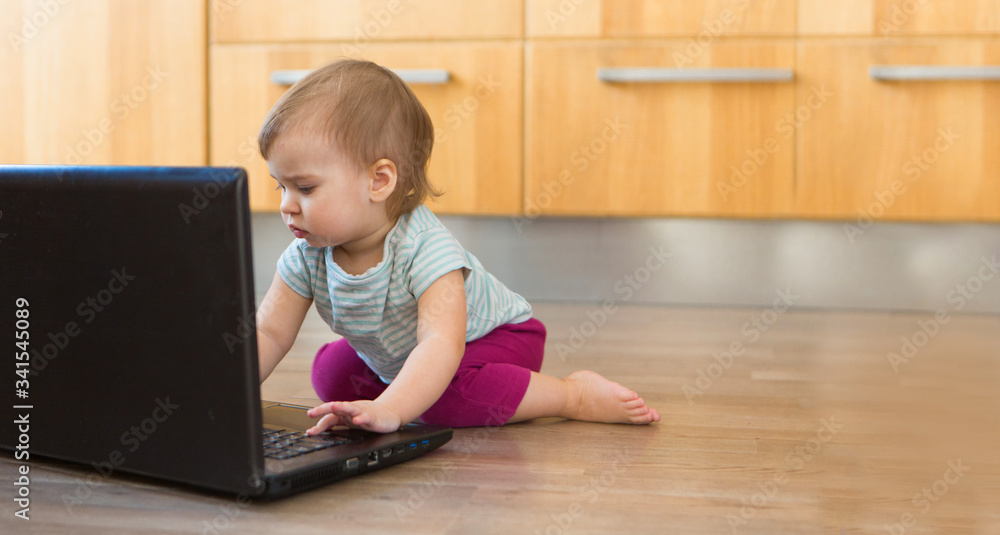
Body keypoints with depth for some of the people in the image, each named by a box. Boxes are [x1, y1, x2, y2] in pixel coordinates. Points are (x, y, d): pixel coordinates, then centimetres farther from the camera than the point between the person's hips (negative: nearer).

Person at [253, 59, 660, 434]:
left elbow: (442, 345, -50)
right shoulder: (306, 256, -17)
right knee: (330, 372, -3)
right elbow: (268, 334, -14)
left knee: (446, 394, -35)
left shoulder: (425, 249, -38)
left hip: (494, 339, -8)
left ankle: (575, 394, -18)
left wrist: (389, 410, -65)